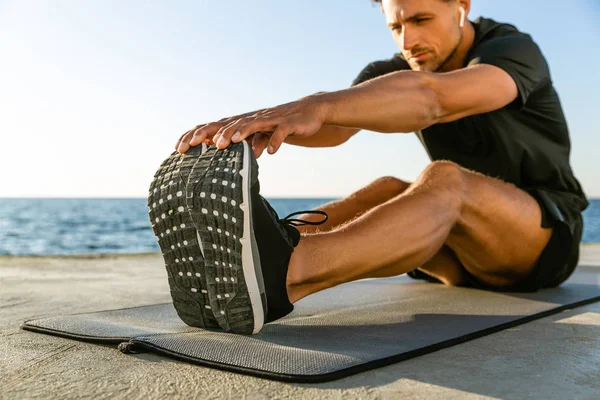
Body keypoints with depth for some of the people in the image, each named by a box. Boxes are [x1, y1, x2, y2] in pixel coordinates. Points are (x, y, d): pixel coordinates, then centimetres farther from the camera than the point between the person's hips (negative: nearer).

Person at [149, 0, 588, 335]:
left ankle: (276, 274, -62)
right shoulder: (393, 73, 0)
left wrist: (317, 106, -55)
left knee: (444, 180, -36)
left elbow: (431, 97, -39)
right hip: (468, 254, 6)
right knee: (390, 192, -24)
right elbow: (333, 127, -21)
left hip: (547, 237, -5)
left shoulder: (515, 50, -16)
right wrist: (256, 121, -41)